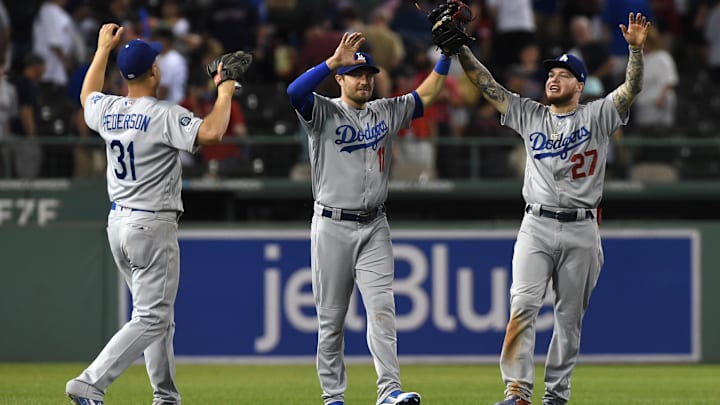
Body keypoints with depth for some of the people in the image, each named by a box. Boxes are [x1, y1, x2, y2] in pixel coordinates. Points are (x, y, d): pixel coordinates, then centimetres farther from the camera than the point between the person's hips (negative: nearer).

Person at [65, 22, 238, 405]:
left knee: (159, 315, 18)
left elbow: (87, 96, 29)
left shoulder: (107, 110, 5)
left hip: (117, 224, 8)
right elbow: (211, 132, -29)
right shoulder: (163, 115, -17)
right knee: (151, 319, -7)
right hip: (152, 226, -8)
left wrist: (103, 49, 38)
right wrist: (225, 92, -13)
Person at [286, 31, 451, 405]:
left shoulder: (386, 113, 12)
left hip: (374, 227, 3)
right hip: (332, 226, -3)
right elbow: (294, 92, -22)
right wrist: (334, 61, -32)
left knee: (381, 308, -11)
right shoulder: (324, 113, -3)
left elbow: (426, 96, 15)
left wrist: (446, 55, 4)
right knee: (330, 317, 3)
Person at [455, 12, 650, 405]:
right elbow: (485, 84, 8)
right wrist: (459, 46, -2)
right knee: (522, 307, -15)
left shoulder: (597, 116, 6)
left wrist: (635, 48, -25)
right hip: (536, 227, 0)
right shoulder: (529, 115, 11)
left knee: (569, 318, 5)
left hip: (581, 231, 0)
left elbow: (630, 90, -9)